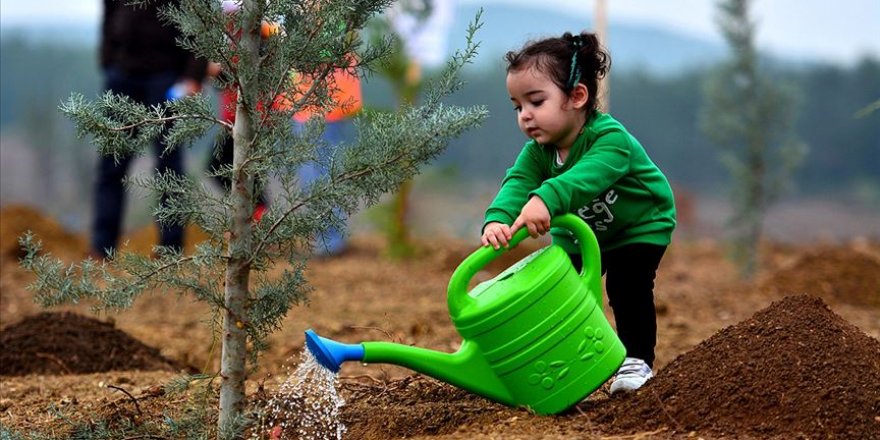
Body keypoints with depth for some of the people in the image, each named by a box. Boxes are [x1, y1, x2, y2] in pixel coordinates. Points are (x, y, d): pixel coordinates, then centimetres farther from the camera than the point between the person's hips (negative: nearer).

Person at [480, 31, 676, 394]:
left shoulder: (610, 138, -38)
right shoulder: (537, 152, -18)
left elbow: (589, 174, -58)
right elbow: (517, 183, -35)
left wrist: (547, 199, -77)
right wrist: (497, 219, -58)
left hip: (640, 226, -6)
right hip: (580, 233, 6)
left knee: (627, 285, -20)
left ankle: (636, 360, -5)